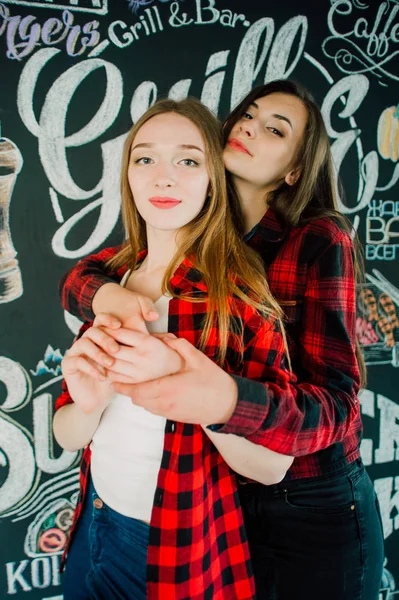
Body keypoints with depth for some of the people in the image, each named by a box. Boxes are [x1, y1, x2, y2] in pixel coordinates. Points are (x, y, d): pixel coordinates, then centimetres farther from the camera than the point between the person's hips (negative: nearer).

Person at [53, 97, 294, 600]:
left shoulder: (237, 291, -16)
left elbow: (272, 464, -18)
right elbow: (66, 436, 0)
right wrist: (90, 402, -22)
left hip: (183, 557, -4)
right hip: (95, 534, 4)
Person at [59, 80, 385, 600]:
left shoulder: (321, 242, -16)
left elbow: (335, 405, -23)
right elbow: (78, 276, -1)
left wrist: (227, 399, -43)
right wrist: (107, 294, -26)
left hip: (317, 511, -3)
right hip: (226, 501, 4)